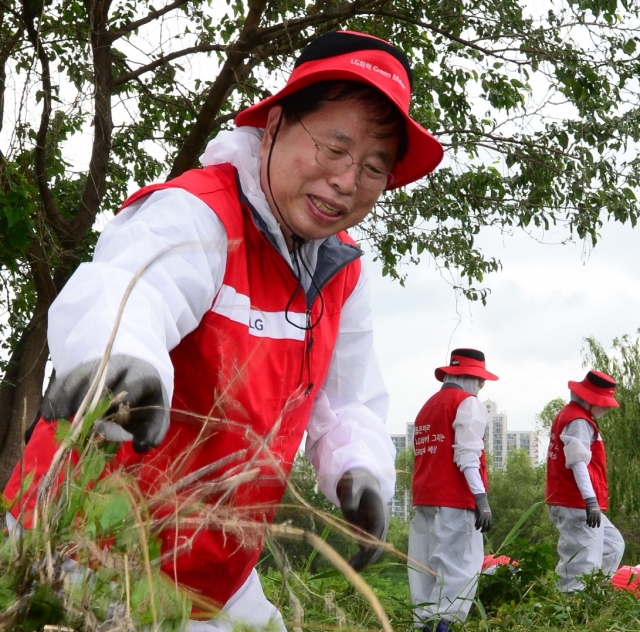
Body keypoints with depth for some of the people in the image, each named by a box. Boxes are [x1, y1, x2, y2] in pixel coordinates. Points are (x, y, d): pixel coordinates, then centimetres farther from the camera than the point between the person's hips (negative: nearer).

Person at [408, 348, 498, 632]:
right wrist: (481, 498, -18)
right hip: (454, 501, -8)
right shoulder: (467, 403, -4)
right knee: (460, 567, -10)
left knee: (427, 567, 7)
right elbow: (467, 455, -14)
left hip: (424, 498, 8)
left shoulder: (428, 406, 21)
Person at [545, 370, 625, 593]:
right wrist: (591, 501, -29)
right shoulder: (578, 421, -14)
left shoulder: (569, 415, 19)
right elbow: (579, 463, -24)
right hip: (577, 505, -11)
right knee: (582, 565, -10)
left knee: (612, 546, 20)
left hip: (577, 504, 11)